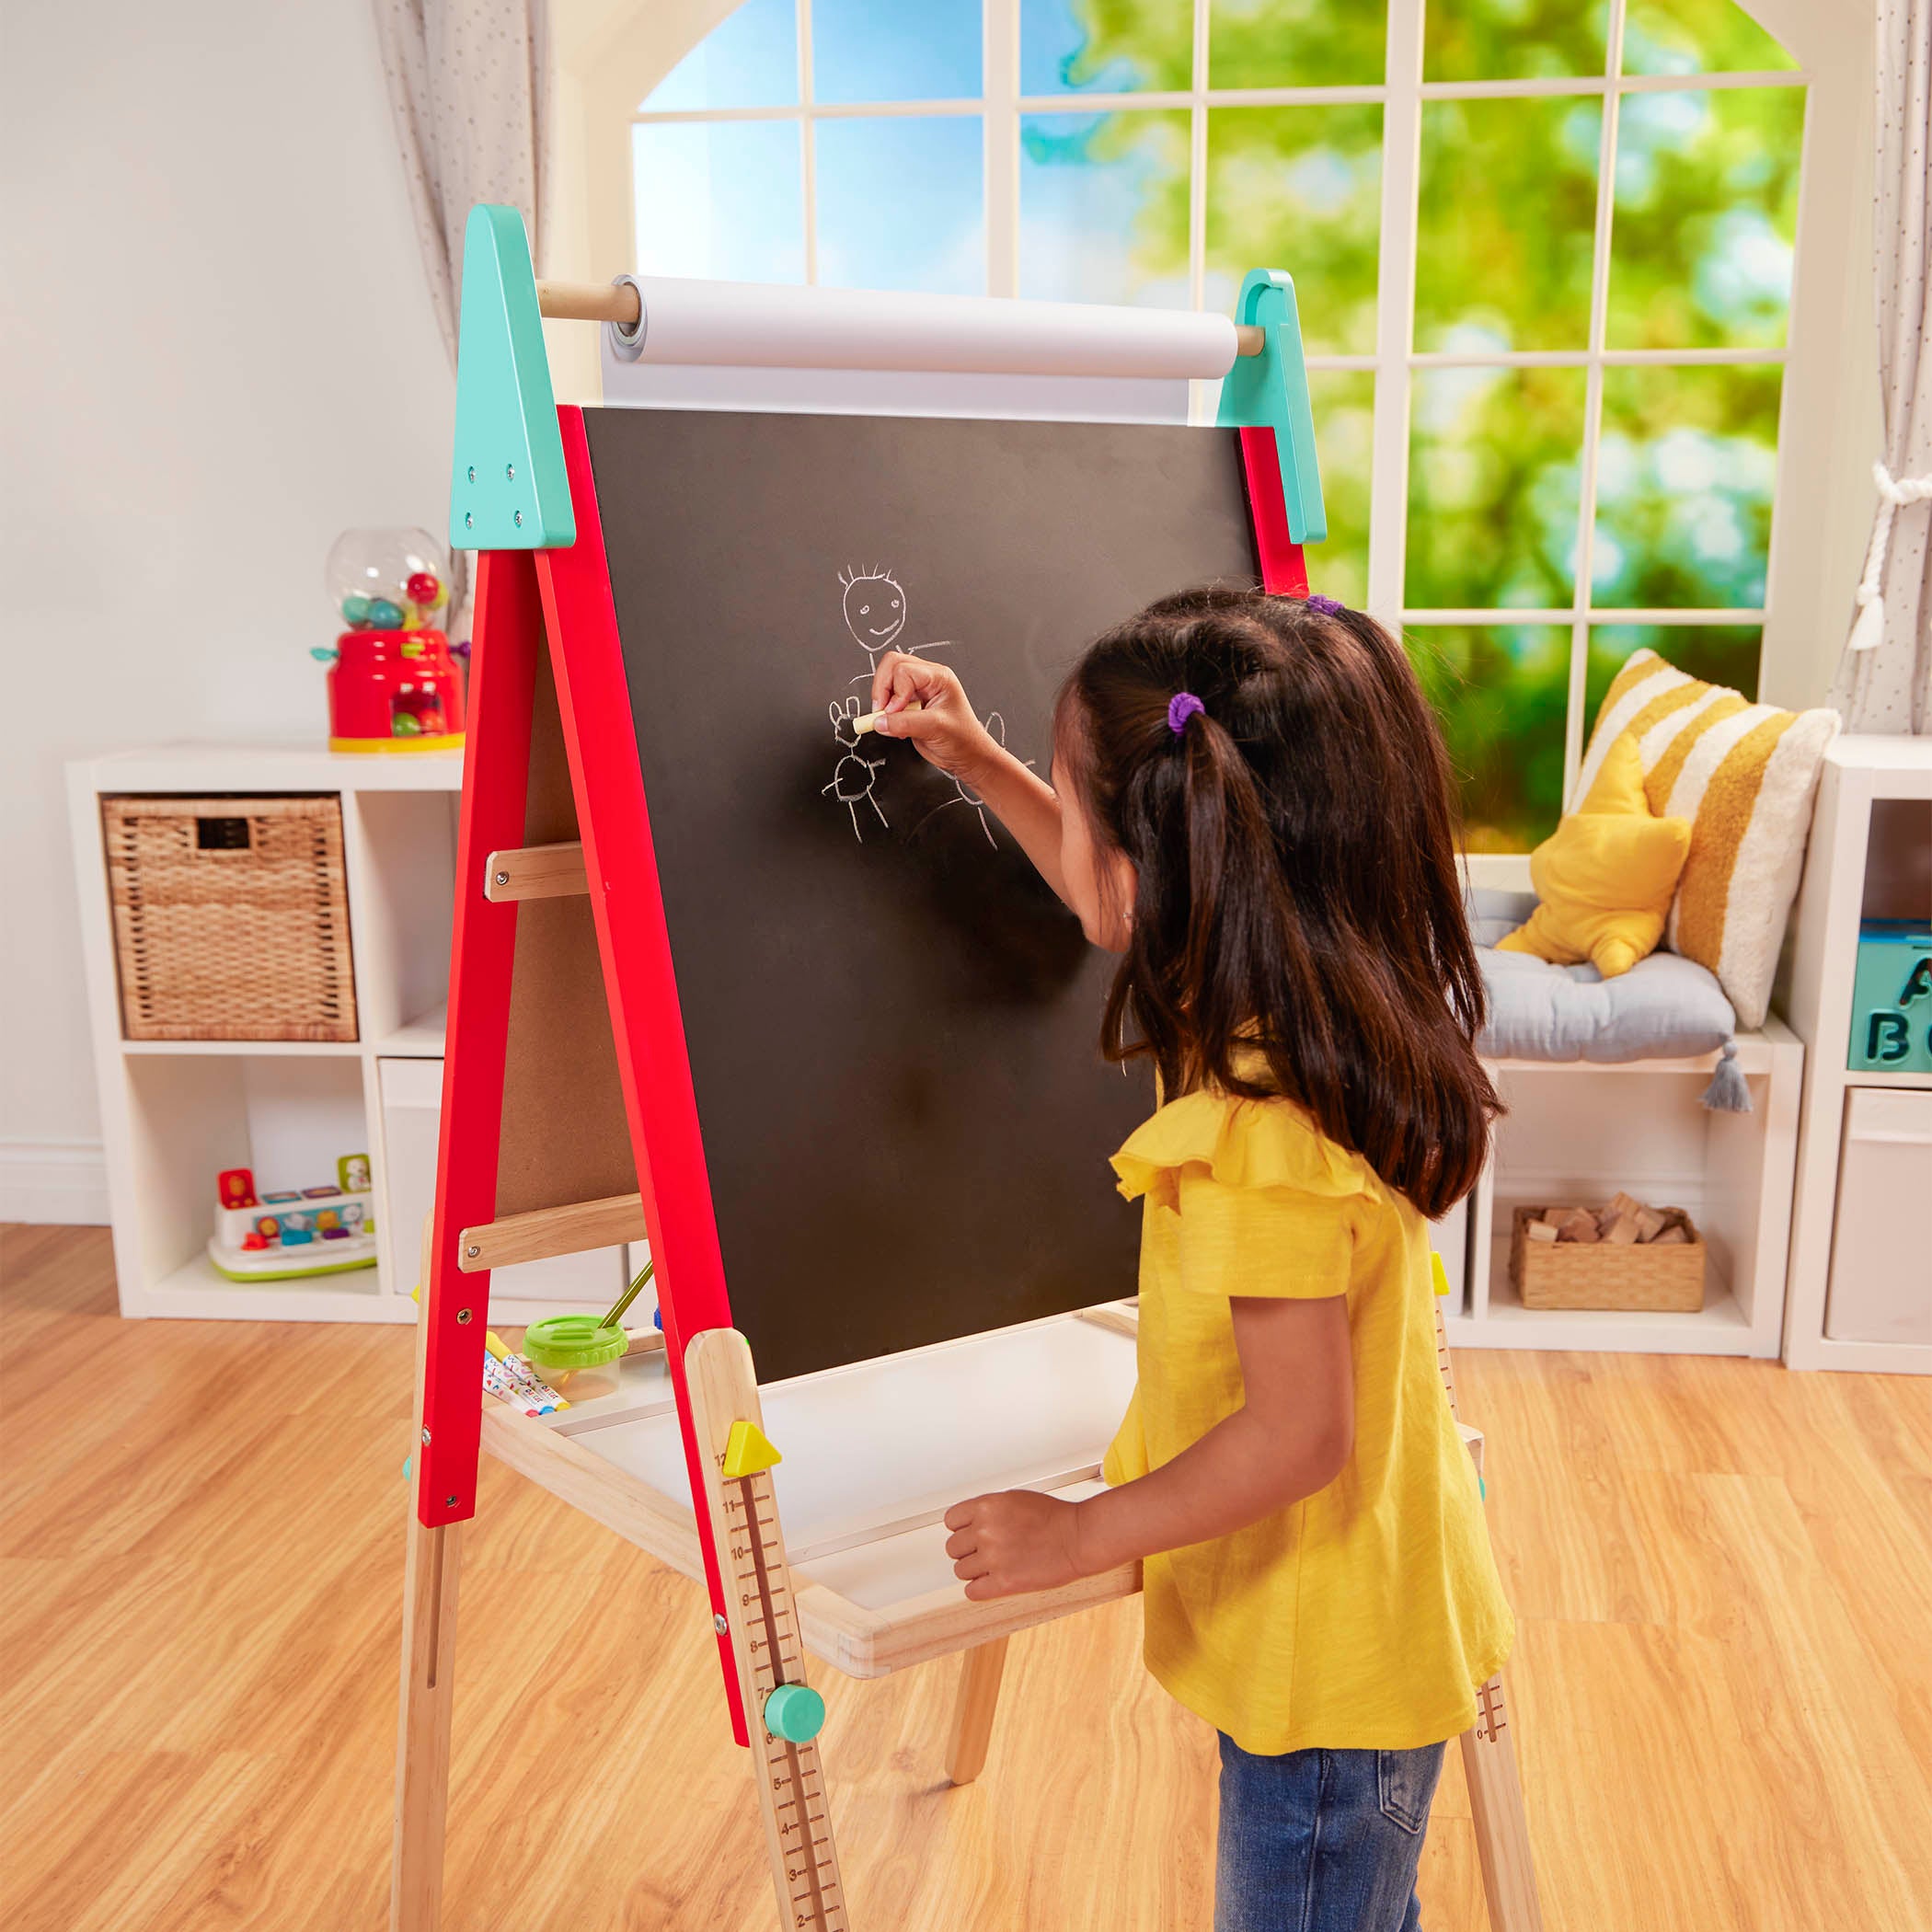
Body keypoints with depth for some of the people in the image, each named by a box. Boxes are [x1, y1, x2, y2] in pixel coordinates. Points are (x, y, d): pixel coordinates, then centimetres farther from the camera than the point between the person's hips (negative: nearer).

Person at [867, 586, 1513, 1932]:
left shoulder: (1259, 1141, -34)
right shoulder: (1314, 1002, -5)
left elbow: (1299, 1434, -29)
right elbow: (1136, 909, 14)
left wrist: (1082, 1535, -17)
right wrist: (984, 765, 12)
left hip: (1332, 1662, -9)